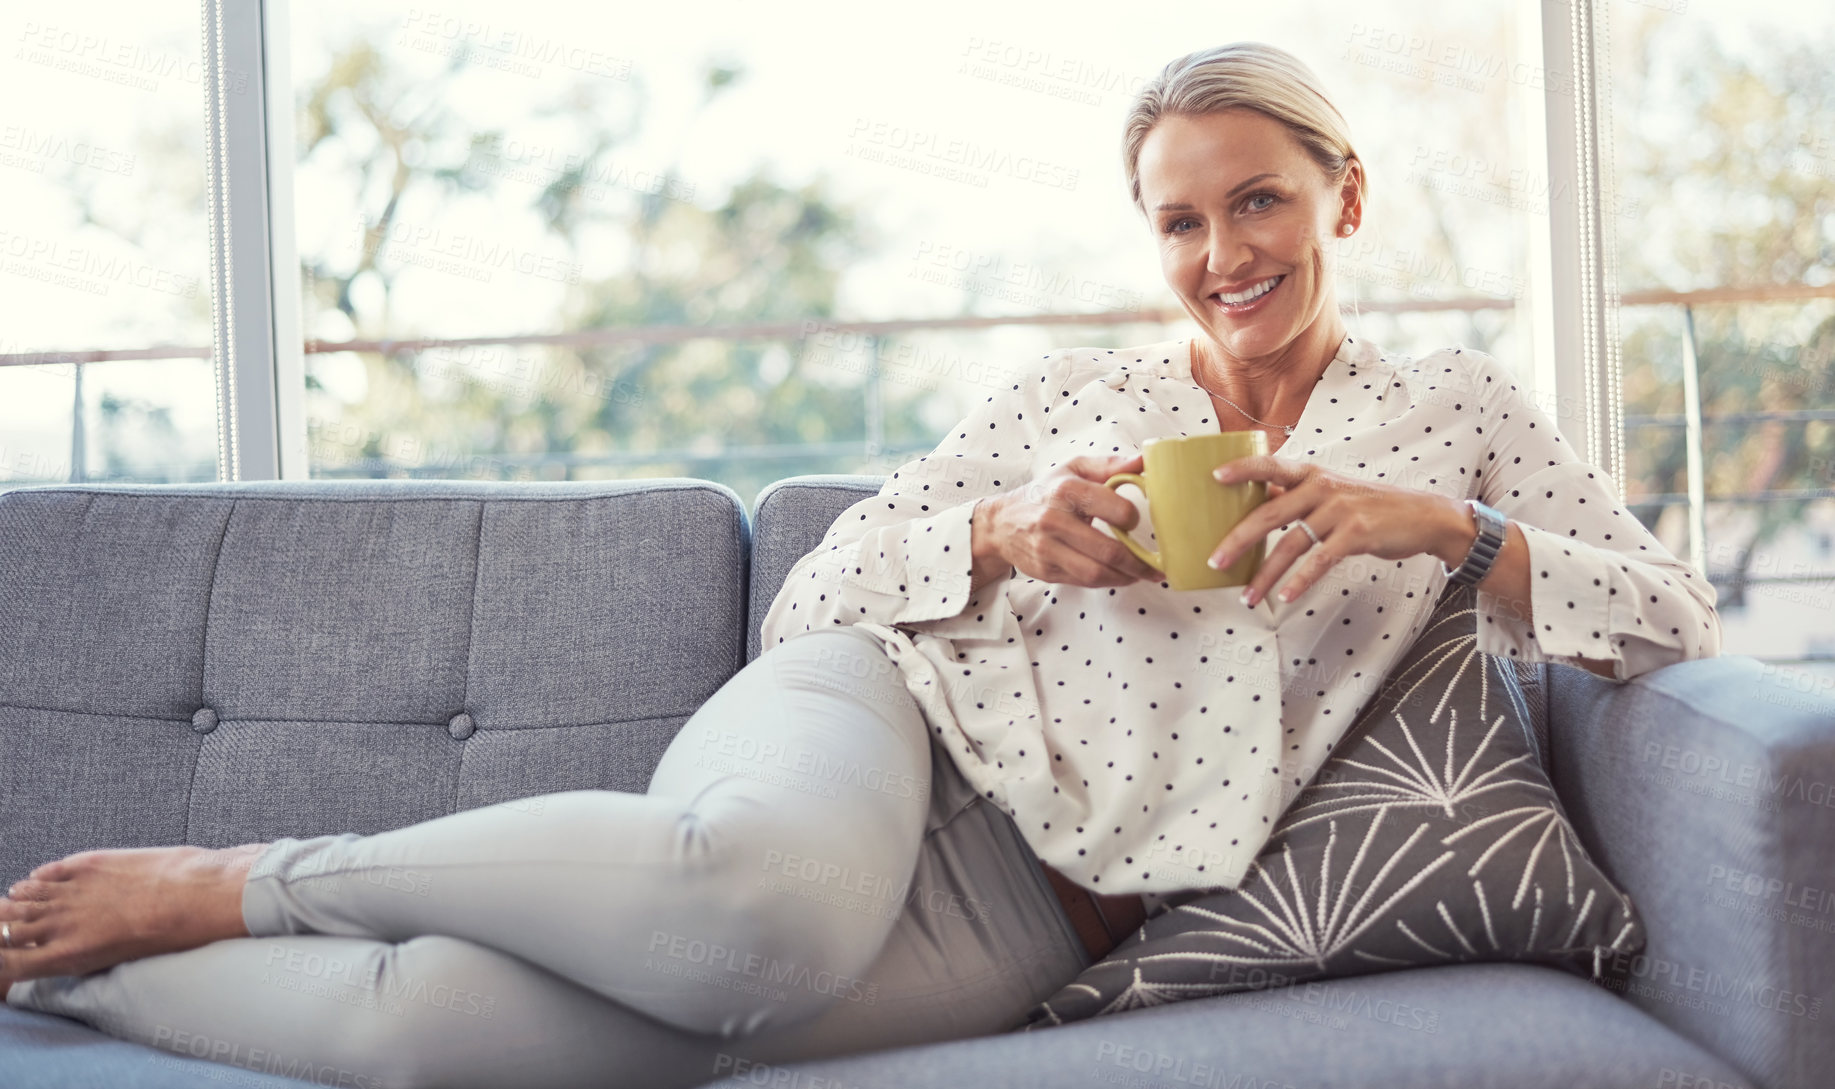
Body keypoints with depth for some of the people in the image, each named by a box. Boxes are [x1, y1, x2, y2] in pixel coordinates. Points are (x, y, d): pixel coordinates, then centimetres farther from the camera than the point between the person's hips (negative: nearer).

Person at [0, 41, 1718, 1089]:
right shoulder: (1072, 387, 17)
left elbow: (1678, 623, 6)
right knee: (758, 891, -43)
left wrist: (1436, 529, -10)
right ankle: (235, 890, -20)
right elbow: (827, 583, 13)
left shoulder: (1452, 411, 16)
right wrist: (1009, 536, -8)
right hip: (892, 714, 1)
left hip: (1024, 928, -1)